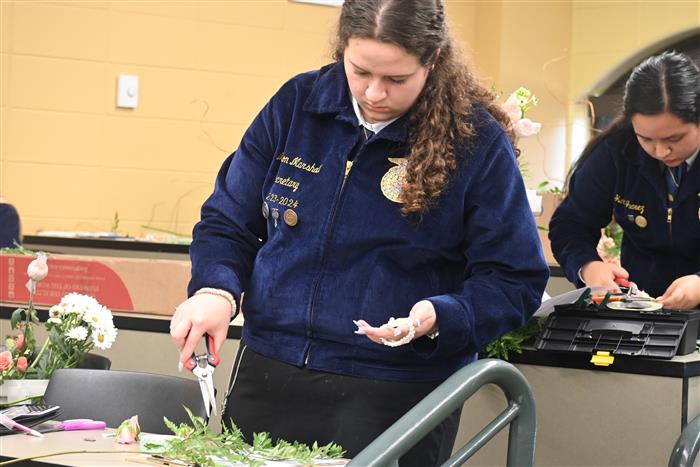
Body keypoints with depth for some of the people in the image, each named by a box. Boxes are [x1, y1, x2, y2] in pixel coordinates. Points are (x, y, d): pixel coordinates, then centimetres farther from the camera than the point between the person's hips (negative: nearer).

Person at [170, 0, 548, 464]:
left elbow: (515, 282, -6)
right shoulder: (296, 104, 1)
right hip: (268, 376, 4)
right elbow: (230, 221, 8)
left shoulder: (477, 142, -9)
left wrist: (439, 317, -25)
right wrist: (216, 290, -12)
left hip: (395, 395, -4)